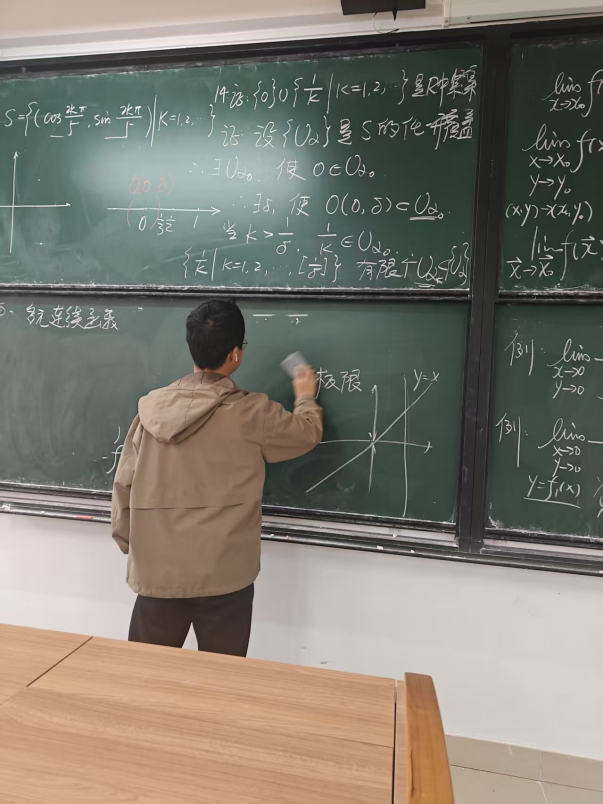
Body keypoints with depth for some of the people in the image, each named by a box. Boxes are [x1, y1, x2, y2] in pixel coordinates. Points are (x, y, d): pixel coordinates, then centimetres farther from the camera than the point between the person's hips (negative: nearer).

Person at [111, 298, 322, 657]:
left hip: (157, 573, 3)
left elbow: (124, 484, 3)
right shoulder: (252, 413, -12)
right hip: (224, 576, -3)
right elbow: (307, 433, 6)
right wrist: (306, 397, 26)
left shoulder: (152, 407, -3)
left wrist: (129, 543, 18)